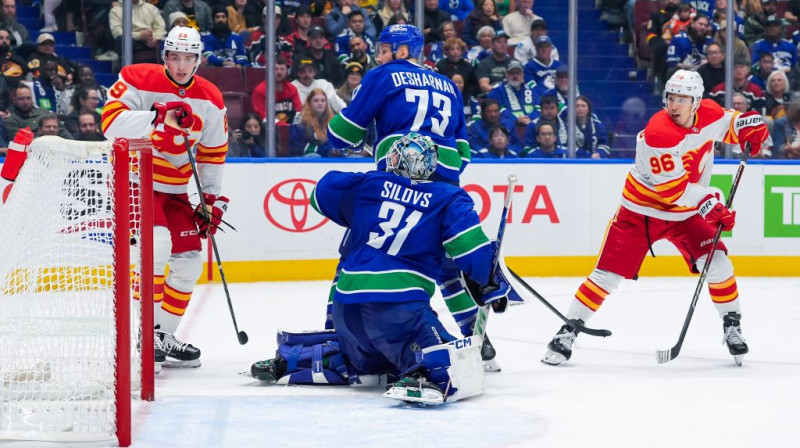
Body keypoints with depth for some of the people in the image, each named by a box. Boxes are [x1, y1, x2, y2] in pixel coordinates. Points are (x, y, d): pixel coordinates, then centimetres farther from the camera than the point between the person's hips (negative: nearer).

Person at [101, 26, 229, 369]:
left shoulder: (210, 100, 1)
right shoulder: (138, 80, -15)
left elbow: (213, 154, 9)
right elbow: (111, 122, -29)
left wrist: (213, 200, 4)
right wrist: (160, 116, -39)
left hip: (175, 189, 7)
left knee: (189, 261, 6)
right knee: (157, 244, -26)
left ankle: (164, 337, 19)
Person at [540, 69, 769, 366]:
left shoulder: (708, 114, -8)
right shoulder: (658, 133, -28)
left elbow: (728, 122, 17)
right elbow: (673, 189, -28)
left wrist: (749, 125, -4)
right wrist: (708, 204, -33)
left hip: (685, 214, 5)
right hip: (641, 210, -5)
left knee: (717, 263, -11)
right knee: (608, 273, -7)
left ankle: (732, 326, 8)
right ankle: (568, 331, 3)